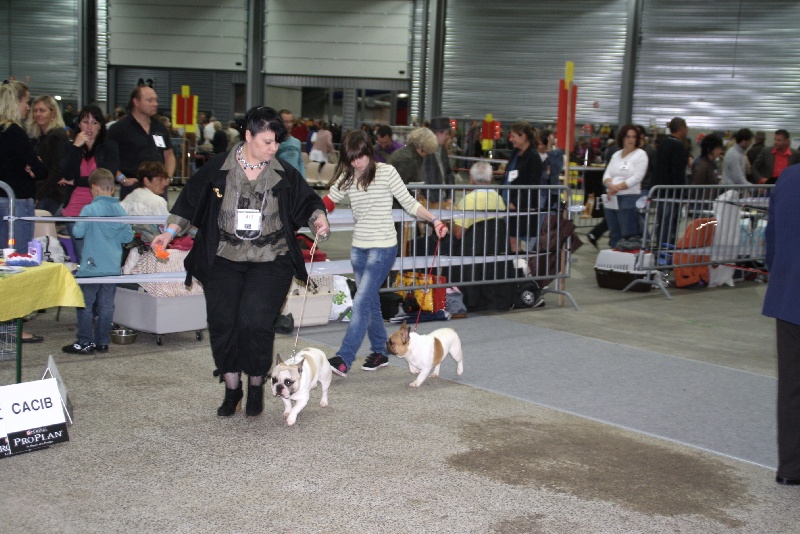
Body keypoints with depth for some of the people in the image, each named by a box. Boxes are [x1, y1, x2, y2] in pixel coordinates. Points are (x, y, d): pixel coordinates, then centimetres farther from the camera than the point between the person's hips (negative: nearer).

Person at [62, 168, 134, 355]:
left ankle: (85, 343, 7)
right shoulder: (120, 210, 3)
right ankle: (102, 342, 16)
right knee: (106, 305, 10)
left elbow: (77, 232, -15)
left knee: (85, 305, 4)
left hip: (92, 267, -5)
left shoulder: (90, 210, -12)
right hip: (113, 267, 5)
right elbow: (129, 236, 6)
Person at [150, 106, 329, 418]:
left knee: (255, 323, -13)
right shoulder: (217, 169, 0)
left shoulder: (285, 175, 2)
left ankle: (256, 387, 11)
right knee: (223, 324, 2)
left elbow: (307, 202, 9)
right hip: (224, 262, 1)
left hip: (270, 263, -1)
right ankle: (231, 390, 21)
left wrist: (318, 217, -12)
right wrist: (171, 231, -2)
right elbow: (190, 202, 6)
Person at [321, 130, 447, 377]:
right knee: (371, 302, 13)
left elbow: (409, 203, -4)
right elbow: (329, 200, 9)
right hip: (358, 247, 6)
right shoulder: (347, 177, 7)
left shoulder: (386, 172, -7)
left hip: (383, 247, -6)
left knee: (361, 302, -12)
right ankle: (379, 352, 26)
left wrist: (434, 220, -15)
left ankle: (343, 360, -15)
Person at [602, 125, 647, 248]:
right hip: (612, 200, 6)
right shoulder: (616, 155, 18)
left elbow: (637, 178, -10)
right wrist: (610, 185, -13)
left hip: (629, 200, -6)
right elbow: (607, 174, 9)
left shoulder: (640, 154, 0)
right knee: (614, 235, 10)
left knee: (628, 235, -9)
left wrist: (617, 187, -15)